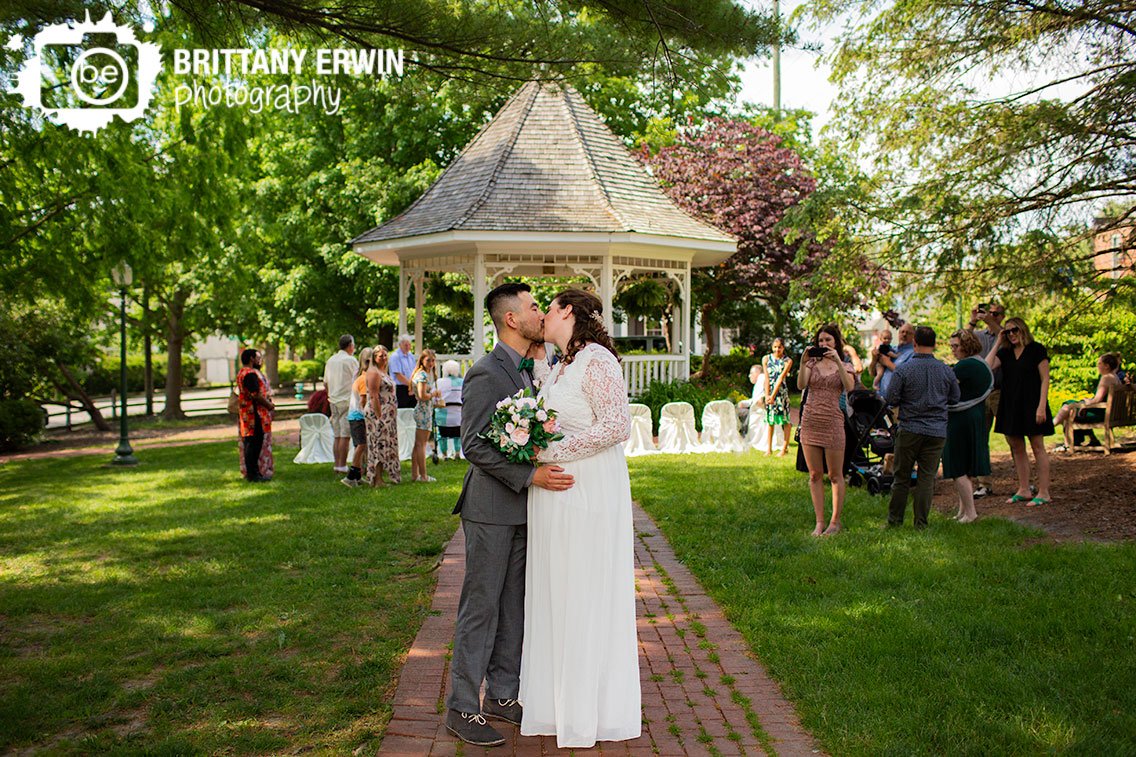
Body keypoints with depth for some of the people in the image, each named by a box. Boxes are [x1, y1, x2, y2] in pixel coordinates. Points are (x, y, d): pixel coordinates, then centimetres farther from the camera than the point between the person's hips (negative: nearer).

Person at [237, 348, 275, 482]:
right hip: (255, 414, -11)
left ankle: (250, 472, 22)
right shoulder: (250, 374, -18)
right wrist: (270, 405, -13)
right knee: (255, 442, -7)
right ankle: (253, 474, -4)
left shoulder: (243, 372, 17)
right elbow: (256, 395, -22)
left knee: (249, 443, 15)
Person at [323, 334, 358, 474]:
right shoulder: (351, 360, -9)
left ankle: (337, 465, 12)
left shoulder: (330, 360, 12)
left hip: (334, 401, 7)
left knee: (337, 436, 10)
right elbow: (357, 381, -9)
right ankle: (342, 465, -5)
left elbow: (325, 382, 16)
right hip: (347, 401, -7)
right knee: (345, 435, -5)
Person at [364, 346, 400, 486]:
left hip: (388, 415, 10)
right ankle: (377, 481, -4)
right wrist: (379, 416, -23)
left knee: (385, 446, 10)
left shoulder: (384, 372, 18)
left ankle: (378, 479, 15)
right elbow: (374, 396, -18)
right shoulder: (373, 372, -12)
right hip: (378, 413, -10)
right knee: (380, 446, -7)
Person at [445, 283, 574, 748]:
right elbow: (474, 446, -20)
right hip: (491, 510, -9)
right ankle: (462, 708, 12)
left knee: (514, 606, 15)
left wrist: (539, 361, 6)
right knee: (481, 608, 0)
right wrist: (531, 475, -24)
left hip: (521, 509, 9)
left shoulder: (528, 372, 13)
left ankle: (502, 696, 28)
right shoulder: (485, 374, -16)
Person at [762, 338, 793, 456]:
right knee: (769, 419, 5)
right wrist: (767, 395, -9)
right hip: (769, 391, 2)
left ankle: (785, 448, 2)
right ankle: (768, 448, 8)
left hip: (781, 391, -2)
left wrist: (773, 395, -16)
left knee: (785, 420, -4)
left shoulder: (787, 361, -3)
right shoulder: (766, 359, 4)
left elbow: (781, 378, -10)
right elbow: (767, 378, -1)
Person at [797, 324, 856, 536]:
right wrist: (803, 363, -22)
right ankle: (819, 522, 12)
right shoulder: (812, 363, 10)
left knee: (835, 475, 2)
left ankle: (835, 522, 12)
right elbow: (801, 385, -8)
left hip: (833, 422, -2)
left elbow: (849, 387, -16)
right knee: (815, 476, 5)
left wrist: (837, 362, -23)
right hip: (810, 421, 2)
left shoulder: (844, 366, 5)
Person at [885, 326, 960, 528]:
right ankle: (921, 523, 7)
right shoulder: (946, 370, 1)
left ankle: (895, 518, 16)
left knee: (902, 476, 9)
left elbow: (890, 399, -8)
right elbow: (955, 398, 11)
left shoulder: (903, 369, -9)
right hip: (937, 431, 2)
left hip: (910, 429, -2)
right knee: (927, 477, 6)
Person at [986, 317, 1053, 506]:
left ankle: (1043, 493, 1)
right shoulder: (1005, 352, 11)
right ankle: (1024, 490, 18)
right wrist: (998, 343, 0)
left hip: (1031, 404, -6)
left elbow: (1045, 379, -7)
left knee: (1038, 447, -2)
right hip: (1010, 405, 6)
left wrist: (1041, 406, -16)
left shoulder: (1036, 349, -4)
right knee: (1017, 448, 9)